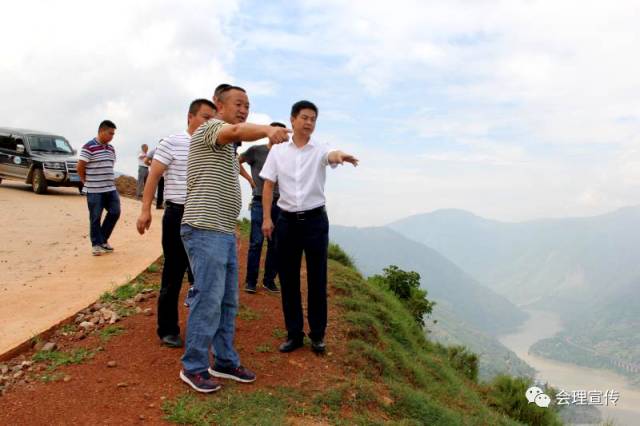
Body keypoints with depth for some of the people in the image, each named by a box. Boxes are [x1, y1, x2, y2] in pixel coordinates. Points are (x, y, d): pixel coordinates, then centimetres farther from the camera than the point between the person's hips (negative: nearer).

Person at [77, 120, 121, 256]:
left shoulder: (111, 148, 11)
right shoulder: (89, 147, -12)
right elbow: (80, 167, -11)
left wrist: (110, 180, 12)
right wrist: (88, 183, -1)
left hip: (110, 188, 7)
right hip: (95, 190, -7)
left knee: (115, 212, 6)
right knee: (95, 218, 2)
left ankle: (103, 239, 22)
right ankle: (96, 244, 14)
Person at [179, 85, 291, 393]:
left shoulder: (226, 146, 22)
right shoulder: (210, 128, -8)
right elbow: (237, 131, -31)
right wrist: (268, 129, -52)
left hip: (224, 232, 10)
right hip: (205, 230, -10)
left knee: (227, 301, 12)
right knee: (208, 301, -6)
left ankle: (225, 362, 23)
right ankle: (193, 367, 9)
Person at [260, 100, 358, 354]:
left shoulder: (320, 150, -1)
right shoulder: (277, 151, 5)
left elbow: (331, 156, -25)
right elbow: (268, 185, 6)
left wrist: (338, 156, -50)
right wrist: (266, 218, -2)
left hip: (315, 219, -1)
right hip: (287, 220, 2)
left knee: (317, 280, 4)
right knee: (288, 280, 6)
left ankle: (317, 334, 18)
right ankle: (294, 333, 19)